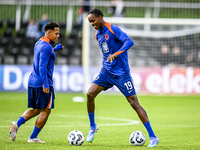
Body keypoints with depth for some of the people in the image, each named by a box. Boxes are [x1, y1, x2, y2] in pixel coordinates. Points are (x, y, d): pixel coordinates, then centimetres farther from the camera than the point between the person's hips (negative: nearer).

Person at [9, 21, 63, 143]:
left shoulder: (39, 43, 15)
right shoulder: (46, 47, -15)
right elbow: (42, 66, -23)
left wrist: (56, 48, 41)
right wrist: (45, 84, -28)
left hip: (33, 83, 9)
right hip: (43, 84, -9)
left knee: (36, 110, 16)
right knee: (46, 111, 1)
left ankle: (17, 124, -5)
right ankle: (33, 138, 2)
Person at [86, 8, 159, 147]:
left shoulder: (113, 29, -14)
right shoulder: (98, 34, 11)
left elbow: (129, 42, -28)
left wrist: (116, 54, -39)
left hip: (121, 73, -7)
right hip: (106, 72, 7)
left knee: (134, 102, -8)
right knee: (90, 94, -8)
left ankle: (153, 137, -5)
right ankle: (93, 127, 14)